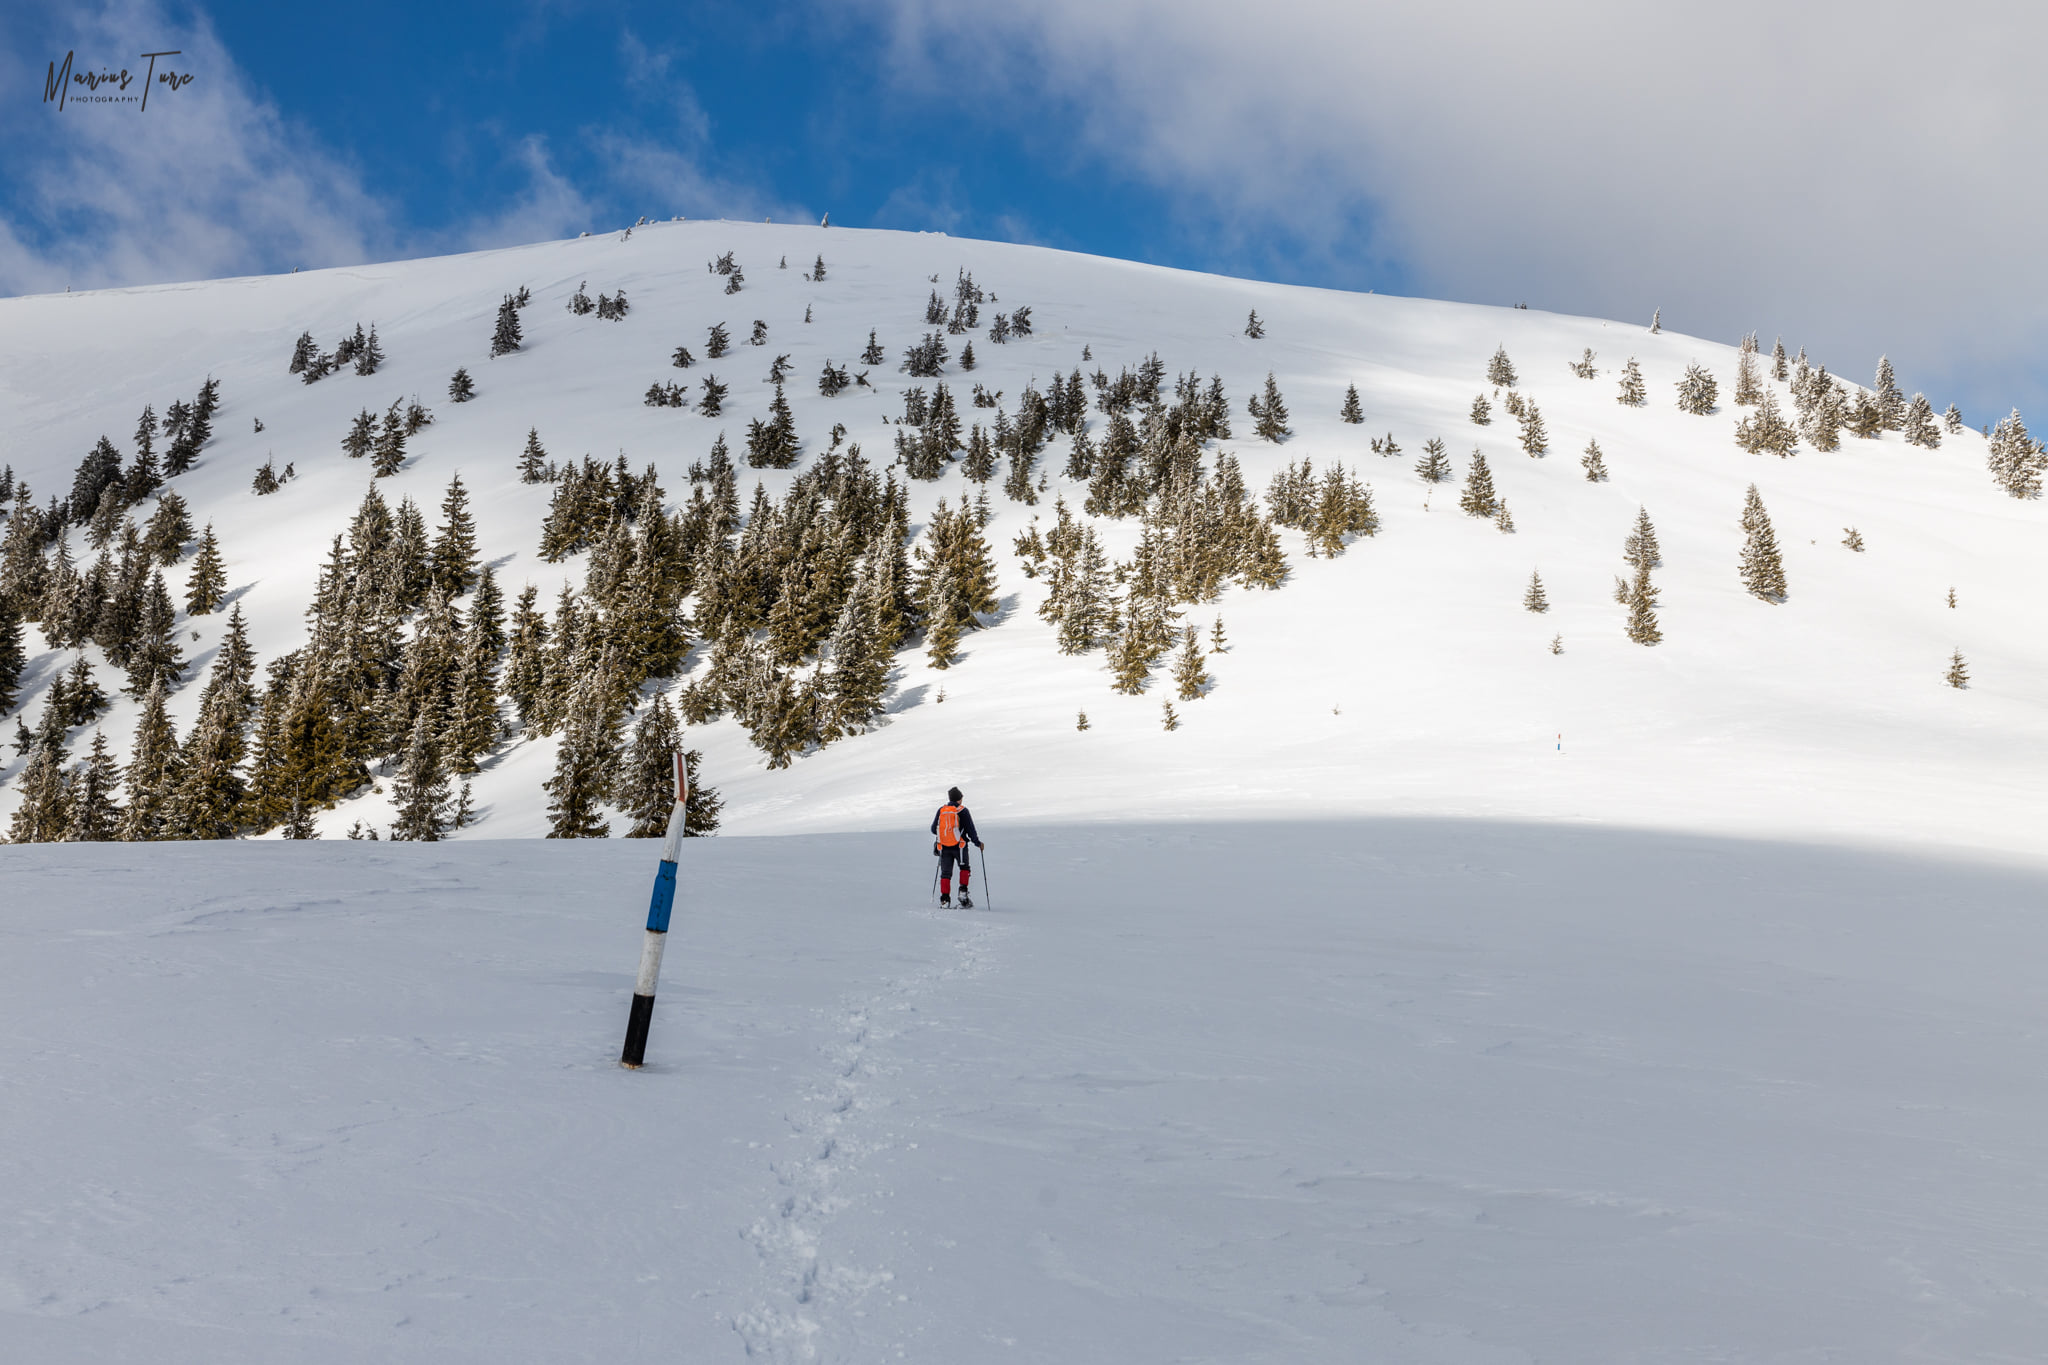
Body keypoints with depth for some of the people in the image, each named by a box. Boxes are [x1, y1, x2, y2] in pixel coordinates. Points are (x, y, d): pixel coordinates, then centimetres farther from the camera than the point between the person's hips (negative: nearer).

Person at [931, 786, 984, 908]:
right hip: (959, 846, -3)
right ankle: (963, 891, 4)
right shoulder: (962, 811, -6)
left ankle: (944, 898, -3)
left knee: (945, 873, 7)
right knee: (964, 868, 17)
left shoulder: (941, 810, 4)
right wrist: (978, 843, 6)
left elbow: (933, 829, 10)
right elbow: (970, 829, -6)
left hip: (944, 847, 3)